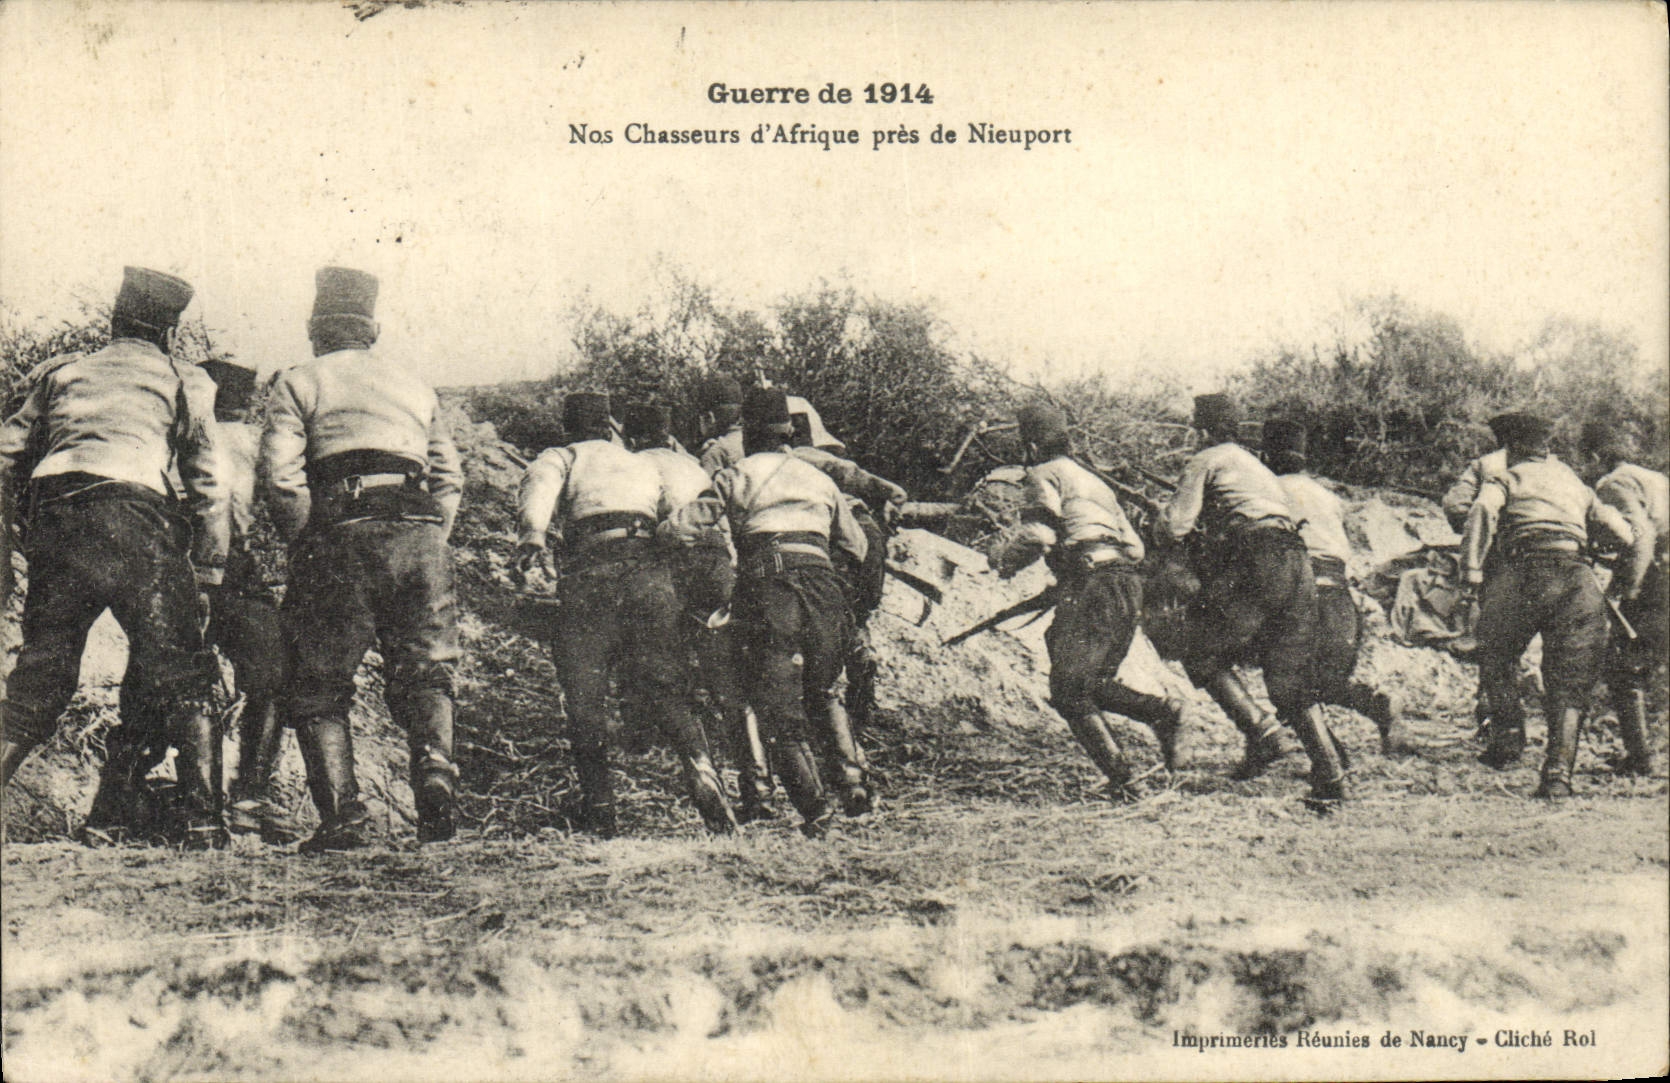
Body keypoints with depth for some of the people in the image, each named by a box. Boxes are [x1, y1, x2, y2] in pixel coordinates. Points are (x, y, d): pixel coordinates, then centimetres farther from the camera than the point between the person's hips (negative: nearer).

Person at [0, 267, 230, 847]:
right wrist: (208, 571, 11)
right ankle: (199, 815, -6)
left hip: (53, 519, 4)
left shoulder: (62, 371, 25)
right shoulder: (182, 382, 16)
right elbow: (208, 484, 10)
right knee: (179, 673, 0)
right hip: (135, 521, -3)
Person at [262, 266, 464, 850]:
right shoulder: (417, 388, 25)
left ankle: (343, 813, -5)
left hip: (343, 537, -3)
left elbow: (281, 478, -2)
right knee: (423, 675, 12)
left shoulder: (298, 382, 12)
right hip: (421, 538, 3)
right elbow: (450, 479, 17)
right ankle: (435, 772, -12)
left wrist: (306, 543, 6)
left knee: (320, 686, 6)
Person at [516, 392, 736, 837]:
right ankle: (700, 767, -20)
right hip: (649, 568, 3)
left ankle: (599, 807, -3)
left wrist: (533, 533, -21)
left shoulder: (561, 457, 22)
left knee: (585, 698, 3)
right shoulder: (645, 466, 35)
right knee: (666, 690, 5)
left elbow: (539, 483, -3)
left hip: (590, 570, -2)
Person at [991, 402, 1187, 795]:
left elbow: (1037, 536, -12)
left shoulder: (1046, 474, 3)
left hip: (1091, 584, -8)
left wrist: (1005, 557, 6)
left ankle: (1119, 776, -12)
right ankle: (1161, 710, -5)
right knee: (1094, 682, 17)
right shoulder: (1092, 480, 29)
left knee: (1069, 691, -3)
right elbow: (1135, 546, 26)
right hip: (1129, 583, 8)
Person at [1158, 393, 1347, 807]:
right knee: (1290, 679, 10)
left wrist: (1165, 515, 25)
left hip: (1255, 564, -7)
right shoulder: (1262, 470, 33)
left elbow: (1174, 527, 0)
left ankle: (1258, 733, -7)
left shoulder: (1206, 461, 9)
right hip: (1298, 567, 7)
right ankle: (1331, 775, 1)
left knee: (1203, 657, 8)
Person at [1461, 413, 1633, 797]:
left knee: (1496, 658, 20)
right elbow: (1622, 532, 24)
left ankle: (1509, 735, 12)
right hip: (1579, 576, 3)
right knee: (1570, 680, 5)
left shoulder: (1507, 480, 16)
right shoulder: (1574, 483, 30)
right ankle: (1558, 770, -6)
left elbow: (1483, 511, -7)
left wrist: (1472, 572, -9)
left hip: (1526, 571, -3)